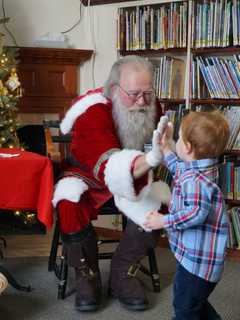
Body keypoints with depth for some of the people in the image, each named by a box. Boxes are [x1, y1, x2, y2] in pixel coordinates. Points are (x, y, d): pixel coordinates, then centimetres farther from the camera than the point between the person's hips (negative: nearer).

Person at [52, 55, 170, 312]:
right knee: (69, 203, -34)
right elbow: (112, 169, -43)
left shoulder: (151, 107, -12)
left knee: (160, 202, -24)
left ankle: (122, 275, -10)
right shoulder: (92, 112, -30)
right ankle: (86, 275, -10)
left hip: (135, 176, 4)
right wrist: (150, 160, -62)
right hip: (89, 175, -4)